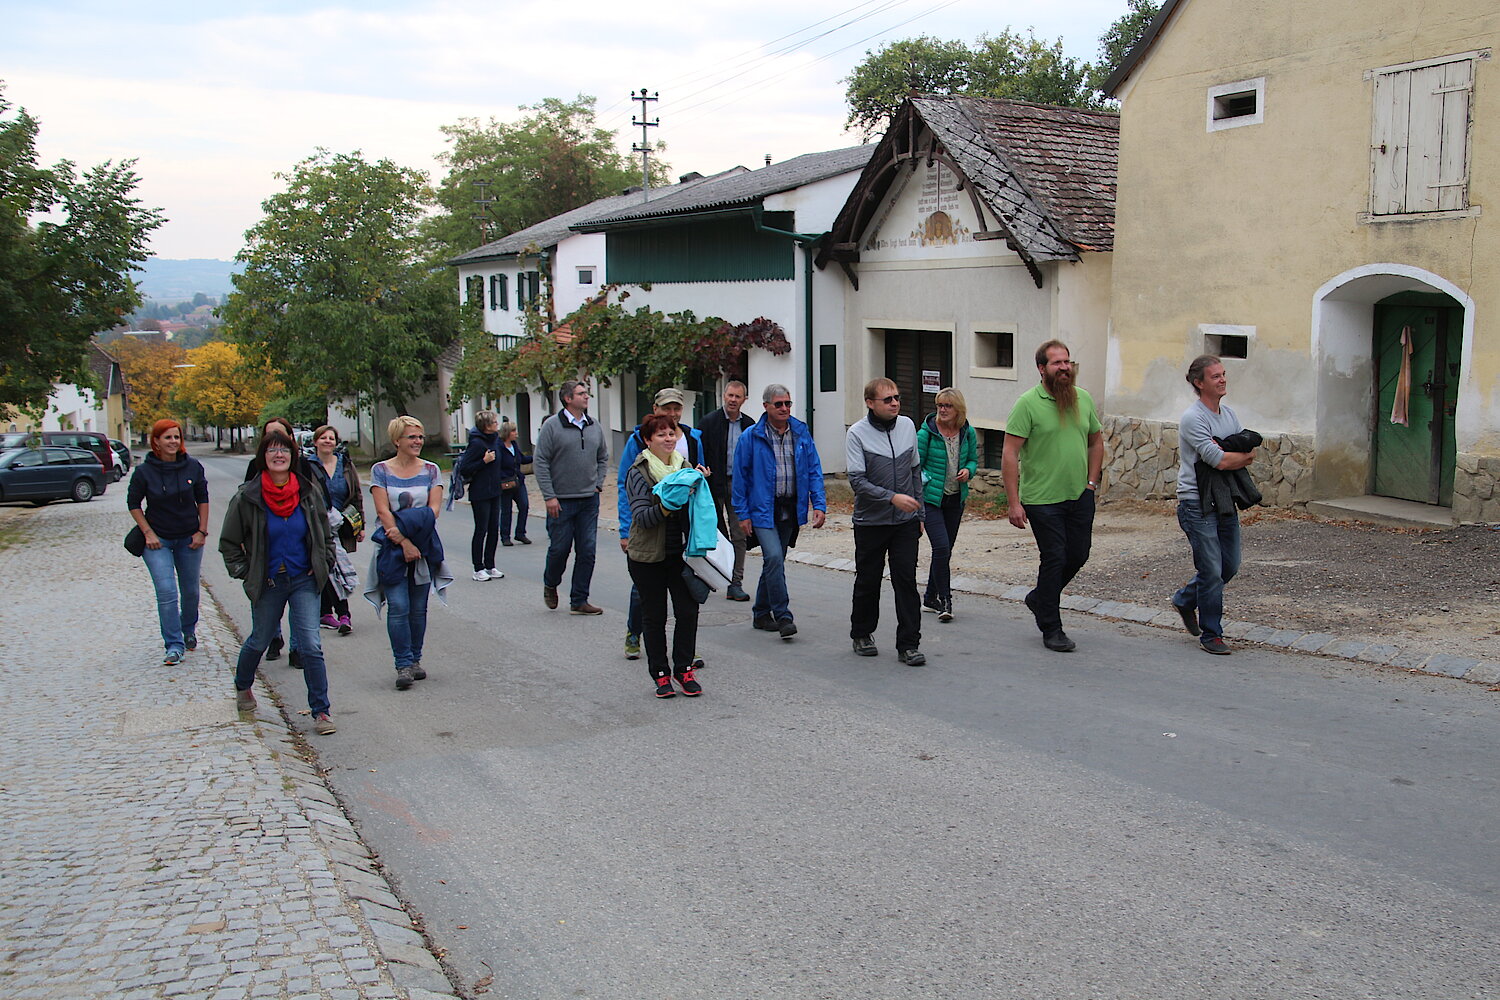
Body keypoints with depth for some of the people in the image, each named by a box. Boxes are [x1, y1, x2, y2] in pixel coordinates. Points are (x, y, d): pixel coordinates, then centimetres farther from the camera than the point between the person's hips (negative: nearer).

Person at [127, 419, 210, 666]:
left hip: (188, 539, 2)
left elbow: (202, 499, 5)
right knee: (166, 592, -12)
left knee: (190, 591, 12)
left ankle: (189, 630, 38)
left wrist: (202, 531, 0)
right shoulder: (144, 471, -9)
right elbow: (133, 504, 1)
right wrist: (148, 533, -7)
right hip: (158, 540, -2)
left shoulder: (193, 467, -5)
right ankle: (174, 645, -5)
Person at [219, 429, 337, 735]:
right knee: (259, 641, 19)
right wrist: (245, 574, -4)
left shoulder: (309, 493, -2)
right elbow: (229, 543, 2)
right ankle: (242, 686, 48)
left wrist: (323, 567, 3)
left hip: (304, 581, 0)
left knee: (311, 646, -10)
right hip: (267, 584, 0)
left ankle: (321, 711, -2)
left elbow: (326, 536, 12)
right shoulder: (247, 498, -9)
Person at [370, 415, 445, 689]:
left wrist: (403, 529, -15)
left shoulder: (431, 470, 8)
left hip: (423, 547, 2)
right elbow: (383, 512, -6)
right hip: (393, 548, -2)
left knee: (418, 608, 6)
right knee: (398, 607, -9)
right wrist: (404, 542, -16)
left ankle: (415, 660, 18)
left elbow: (433, 510, -2)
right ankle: (403, 665, -5)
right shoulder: (381, 470, 3)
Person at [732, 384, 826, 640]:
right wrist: (742, 514, -6)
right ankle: (783, 617, -13)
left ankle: (761, 614, 26)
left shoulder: (801, 433, 4)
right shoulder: (751, 437, -6)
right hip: (763, 509, -4)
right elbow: (740, 476, -2)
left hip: (790, 510, 4)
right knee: (774, 558, -18)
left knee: (775, 561, 12)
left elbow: (814, 470, 6)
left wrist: (819, 504, -4)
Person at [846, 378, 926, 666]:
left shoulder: (907, 425, 5)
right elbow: (857, 481, -15)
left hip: (906, 522, 3)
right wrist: (892, 497, -25)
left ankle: (908, 644, 2)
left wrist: (919, 512, 14)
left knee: (906, 580, -3)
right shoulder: (858, 434, -8)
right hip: (870, 521, -2)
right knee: (868, 581, 9)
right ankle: (862, 634, 29)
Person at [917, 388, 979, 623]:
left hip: (956, 499, 5)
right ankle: (945, 601, -6)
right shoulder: (927, 432, -10)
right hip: (931, 499, -5)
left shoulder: (968, 433, 3)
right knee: (942, 548, -16)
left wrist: (968, 471, -6)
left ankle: (930, 598, 27)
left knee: (945, 550, 12)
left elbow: (973, 459, 16)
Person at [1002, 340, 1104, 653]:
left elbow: (1096, 441, 20)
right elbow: (1010, 453, -13)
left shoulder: (1083, 398, 7)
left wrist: (1092, 482, 11)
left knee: (1079, 554, 10)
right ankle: (1051, 629, 13)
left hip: (1080, 496, 6)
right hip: (1042, 499, -6)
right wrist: (1013, 502, -16)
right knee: (1054, 558, -2)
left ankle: (1039, 598, 36)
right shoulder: (1028, 403, -11)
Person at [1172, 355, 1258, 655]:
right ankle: (1210, 634, 7)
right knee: (1211, 571, -5)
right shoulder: (1193, 418, -14)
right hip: (1197, 505, -8)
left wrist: (1226, 453, -14)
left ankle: (1184, 600, 36)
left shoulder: (1228, 414, 12)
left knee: (1229, 566, 15)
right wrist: (1241, 454, -2)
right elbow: (1220, 461, -21)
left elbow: (1251, 452, 5)